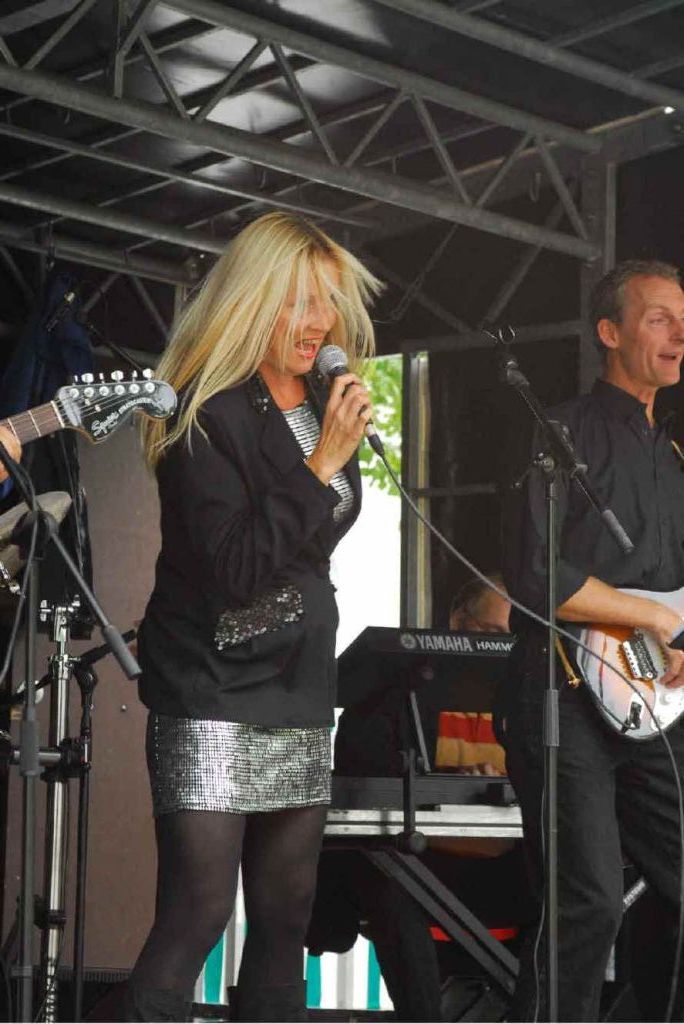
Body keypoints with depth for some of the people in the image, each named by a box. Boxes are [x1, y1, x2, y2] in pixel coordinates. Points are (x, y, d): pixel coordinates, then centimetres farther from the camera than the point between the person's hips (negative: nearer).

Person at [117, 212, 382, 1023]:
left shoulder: (322, 404, 10)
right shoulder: (206, 414, -13)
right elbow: (233, 566, -21)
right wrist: (321, 464, -21)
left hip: (299, 690, 8)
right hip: (214, 695, -8)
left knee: (285, 913, 9)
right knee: (198, 911, -12)